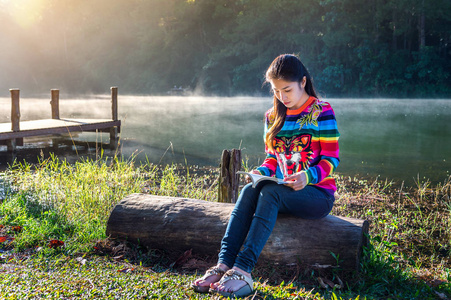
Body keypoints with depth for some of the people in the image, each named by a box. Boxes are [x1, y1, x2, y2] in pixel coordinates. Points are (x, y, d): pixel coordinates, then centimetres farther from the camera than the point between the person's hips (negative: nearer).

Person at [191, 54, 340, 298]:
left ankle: (243, 272, -43)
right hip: (281, 191, 5)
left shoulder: (322, 113, -5)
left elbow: (331, 160, -8)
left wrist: (308, 176, -27)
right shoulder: (273, 117, 12)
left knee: (270, 191, -34)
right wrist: (262, 171, -6)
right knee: (249, 190, -27)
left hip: (318, 193, -5)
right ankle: (223, 266, -39)